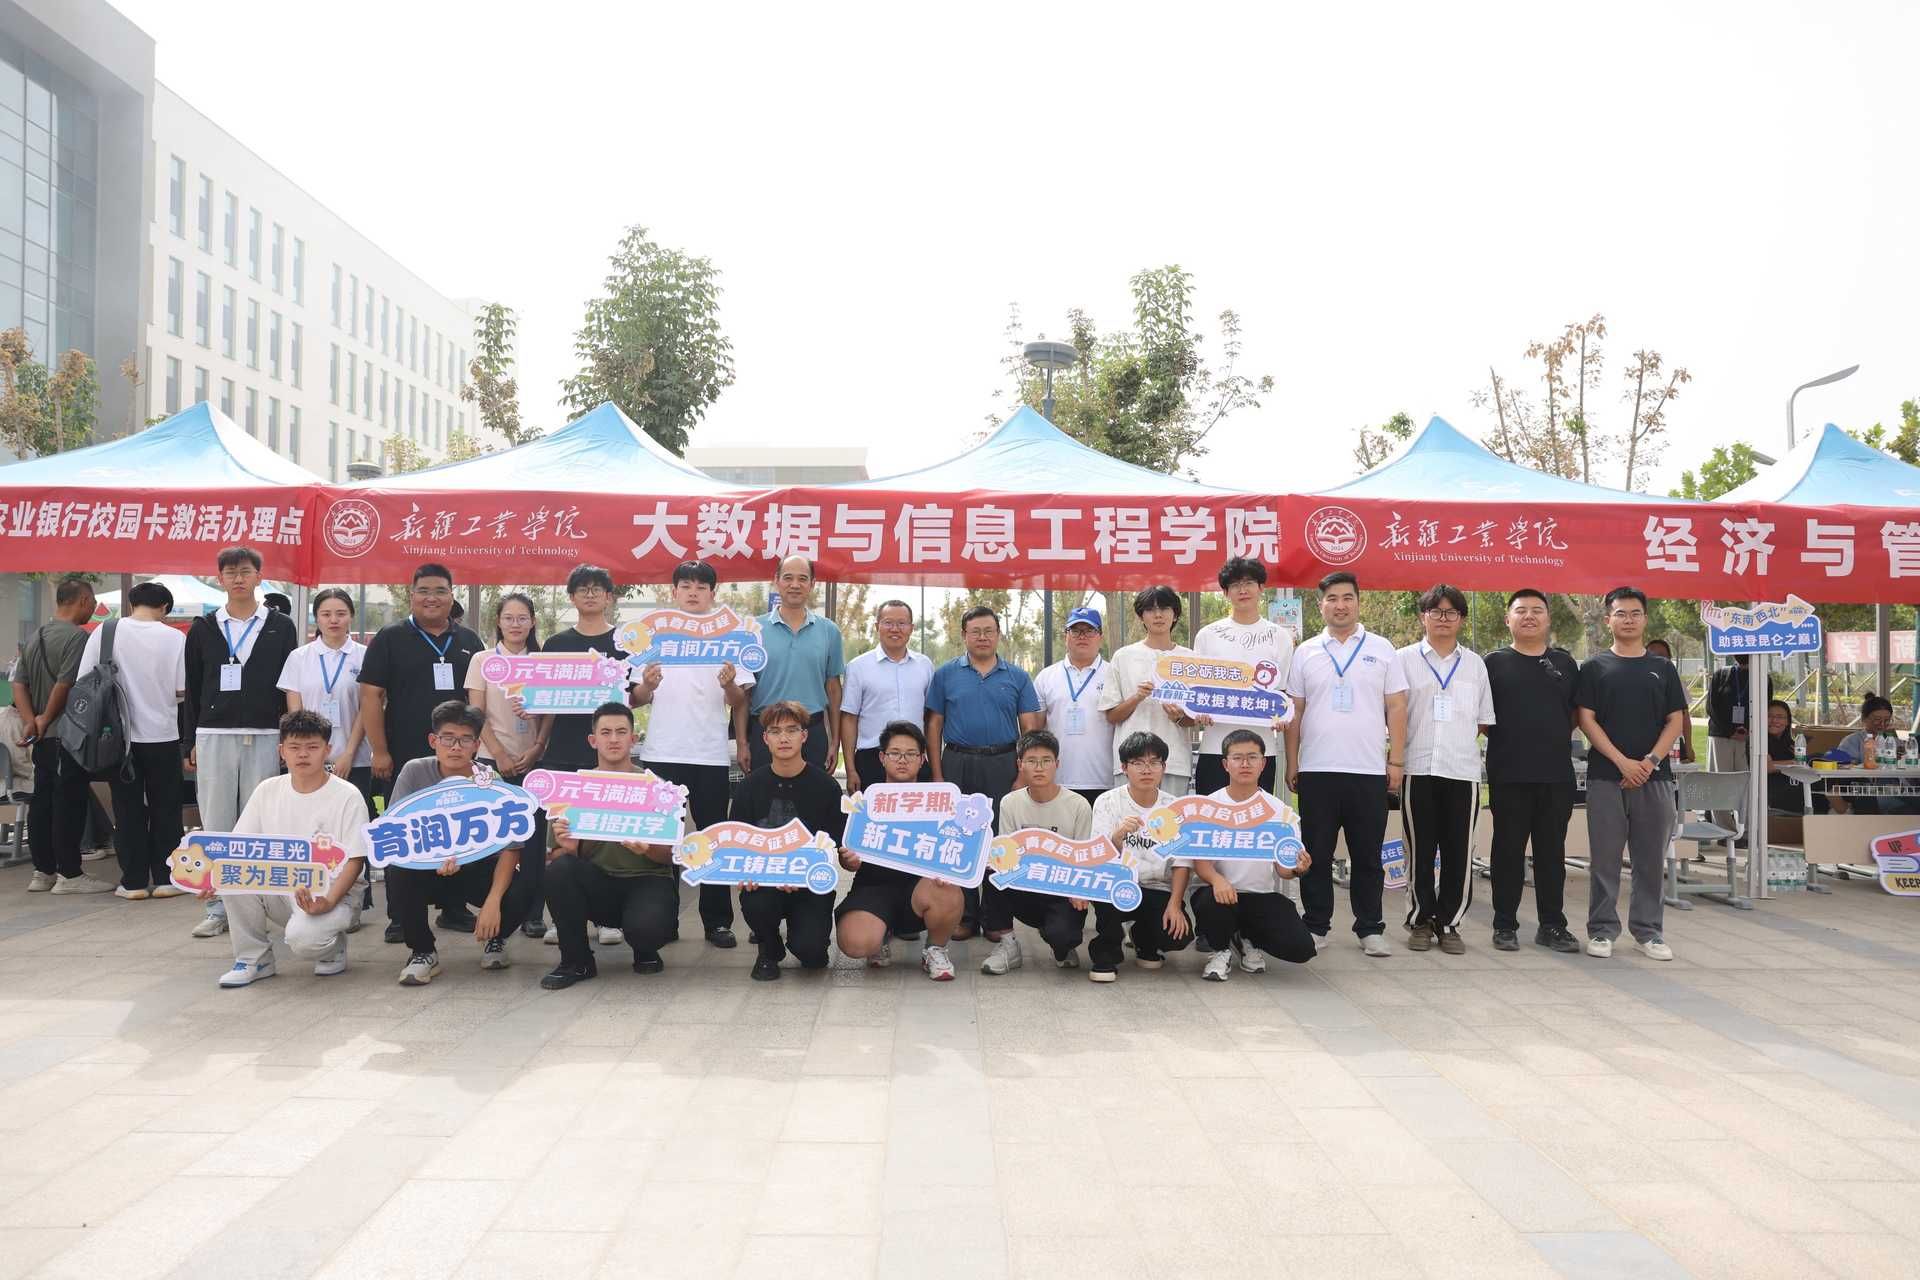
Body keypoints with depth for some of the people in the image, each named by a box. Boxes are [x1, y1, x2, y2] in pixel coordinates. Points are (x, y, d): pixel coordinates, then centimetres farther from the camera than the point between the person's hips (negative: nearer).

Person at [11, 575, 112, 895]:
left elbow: (19, 685, 8)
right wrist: (46, 719, -8)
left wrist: (31, 722, -1)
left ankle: (43, 872, 19)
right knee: (69, 803, -4)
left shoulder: (36, 637, 13)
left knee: (41, 803, 12)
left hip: (43, 738, 9)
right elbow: (65, 684, -22)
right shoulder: (77, 637, -15)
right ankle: (69, 874, 0)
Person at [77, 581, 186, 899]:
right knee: (165, 810, 9)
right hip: (162, 736, -1)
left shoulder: (104, 633, -4)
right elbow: (182, 690, -8)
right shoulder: (175, 638, -9)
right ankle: (164, 878, 11)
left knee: (128, 811, 9)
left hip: (119, 736, 1)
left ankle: (133, 881, 12)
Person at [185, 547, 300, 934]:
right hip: (214, 736, 1)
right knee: (216, 824, 2)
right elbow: (193, 689, 10)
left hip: (264, 738, -1)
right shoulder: (203, 629, 9)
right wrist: (191, 742, 6)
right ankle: (218, 908, 9)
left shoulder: (281, 627, 5)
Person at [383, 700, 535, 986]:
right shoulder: (415, 772, -12)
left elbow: (510, 847, -14)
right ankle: (422, 951, -6)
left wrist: (493, 901, -29)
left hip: (479, 868, 0)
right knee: (398, 872, -32)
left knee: (520, 891, -30)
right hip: (428, 867, 1)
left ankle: (495, 937, 9)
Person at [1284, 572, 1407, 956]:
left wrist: (1396, 761, -2)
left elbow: (1396, 708, 5)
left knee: (1368, 856, 6)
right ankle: (1316, 926, 15)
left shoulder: (1381, 650, 6)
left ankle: (1370, 929, 15)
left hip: (1369, 770, 0)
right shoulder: (1306, 652, 8)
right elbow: (1294, 712, 8)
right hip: (1316, 770, 1)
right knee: (1316, 855, 5)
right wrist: (1291, 765, 4)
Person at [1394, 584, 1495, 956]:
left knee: (1459, 853, 1)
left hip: (1462, 770, 2)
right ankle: (1421, 921, 14)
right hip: (1418, 768, -1)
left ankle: (1449, 923, 11)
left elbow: (1484, 721, 16)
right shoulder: (1404, 659, 7)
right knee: (1420, 851, 3)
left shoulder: (1475, 664, 13)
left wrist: (1459, 737, 4)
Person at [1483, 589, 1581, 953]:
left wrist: (1557, 738, 7)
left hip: (1557, 774, 2)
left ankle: (1552, 925, 17)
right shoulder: (1495, 662, 3)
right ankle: (1505, 925, 11)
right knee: (1508, 851, 3)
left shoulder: (1564, 663, 11)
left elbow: (1577, 712, 16)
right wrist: (1504, 739, 1)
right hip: (1509, 774, -2)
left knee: (1552, 852, 8)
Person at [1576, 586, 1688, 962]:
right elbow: (1586, 719, -2)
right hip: (1606, 777, -2)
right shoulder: (1594, 667, 4)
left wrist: (1650, 761, -8)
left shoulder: (1662, 668, 11)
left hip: (1653, 777, 2)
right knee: (1604, 857, 1)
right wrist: (1622, 761, -12)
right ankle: (1602, 930, 9)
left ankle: (1648, 930, 17)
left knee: (1651, 858, 6)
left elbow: (1676, 721, 7)